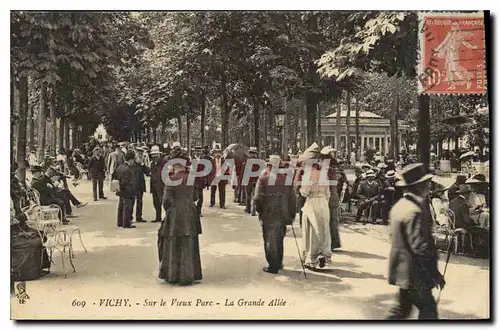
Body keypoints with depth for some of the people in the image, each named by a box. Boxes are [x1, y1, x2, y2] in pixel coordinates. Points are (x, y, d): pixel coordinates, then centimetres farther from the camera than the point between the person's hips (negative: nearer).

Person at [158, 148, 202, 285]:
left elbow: (167, 200, -13)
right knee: (189, 245, 11)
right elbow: (195, 197, 9)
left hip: (175, 215, -4)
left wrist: (168, 210, 4)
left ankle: (173, 275, 14)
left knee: (174, 244, 7)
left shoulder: (172, 178, -12)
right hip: (190, 214, 4)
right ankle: (188, 275, 17)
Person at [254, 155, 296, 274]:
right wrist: (292, 214, 8)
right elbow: (292, 198, 1)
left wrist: (259, 210, 6)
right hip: (282, 214, 3)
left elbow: (258, 198, -11)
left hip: (268, 215, -3)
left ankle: (273, 266, 5)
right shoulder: (286, 178, 0)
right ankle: (278, 263, 27)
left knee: (270, 240, 5)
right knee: (279, 239, 17)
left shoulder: (263, 178, -7)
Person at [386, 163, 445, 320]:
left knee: (403, 307, 18)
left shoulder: (399, 205, 8)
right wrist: (435, 273, -17)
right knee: (428, 309, 3)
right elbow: (420, 247, -25)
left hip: (402, 270, 9)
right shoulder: (415, 212, -23)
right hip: (414, 273, -9)